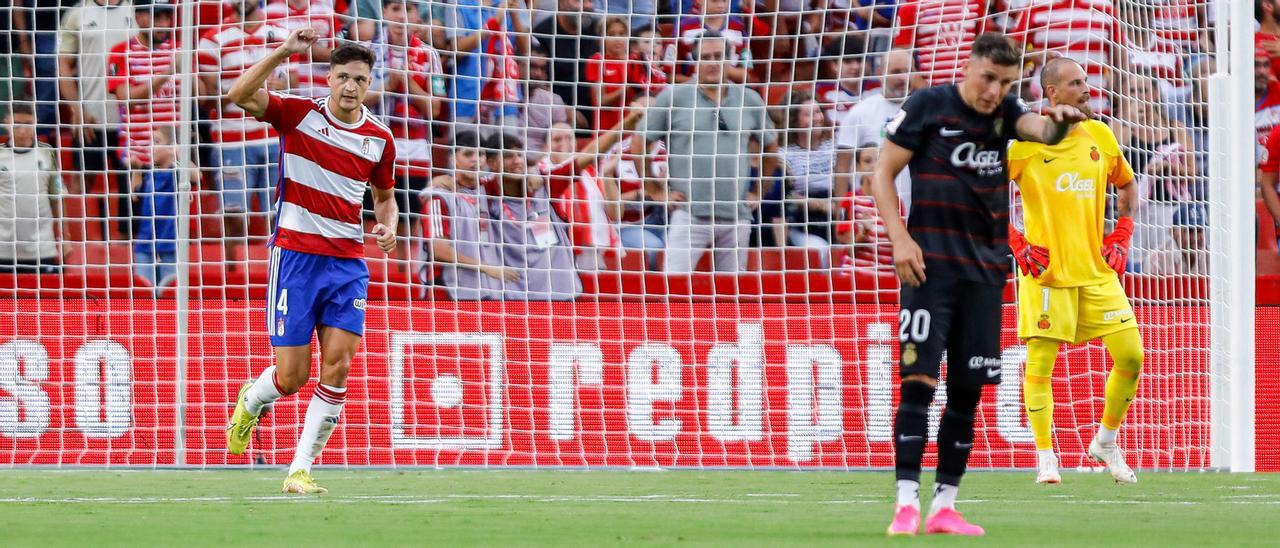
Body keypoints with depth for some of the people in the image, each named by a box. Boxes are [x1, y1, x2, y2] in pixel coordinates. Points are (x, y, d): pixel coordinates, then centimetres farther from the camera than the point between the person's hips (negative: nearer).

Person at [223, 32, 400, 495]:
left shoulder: (380, 140, 7)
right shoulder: (299, 114, -4)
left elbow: (384, 196, 23)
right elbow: (239, 96, -19)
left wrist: (388, 227, 1)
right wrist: (283, 53, -27)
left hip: (348, 262, 3)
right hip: (295, 255, -3)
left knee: (337, 366, -11)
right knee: (292, 376, -3)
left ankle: (300, 471, -3)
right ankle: (251, 401, 34)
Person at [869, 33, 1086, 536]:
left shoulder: (1004, 112, 9)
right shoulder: (928, 106, -3)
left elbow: (1040, 131, -10)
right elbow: (882, 173, -1)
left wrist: (1059, 121, -34)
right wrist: (900, 239, -11)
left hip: (985, 269, 5)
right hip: (932, 262, -5)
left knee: (967, 390, 4)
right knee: (919, 381, -12)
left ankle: (944, 507, 9)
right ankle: (906, 504, -13)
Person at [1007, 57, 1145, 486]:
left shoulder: (1100, 136, 9)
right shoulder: (1026, 139, -6)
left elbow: (1127, 185, 25)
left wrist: (1121, 236, 12)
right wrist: (1014, 242, -8)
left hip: (1097, 270, 4)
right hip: (1045, 270, -4)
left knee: (1131, 355, -3)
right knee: (1041, 361, -7)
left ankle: (1106, 442, 16)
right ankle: (1045, 458, 3)